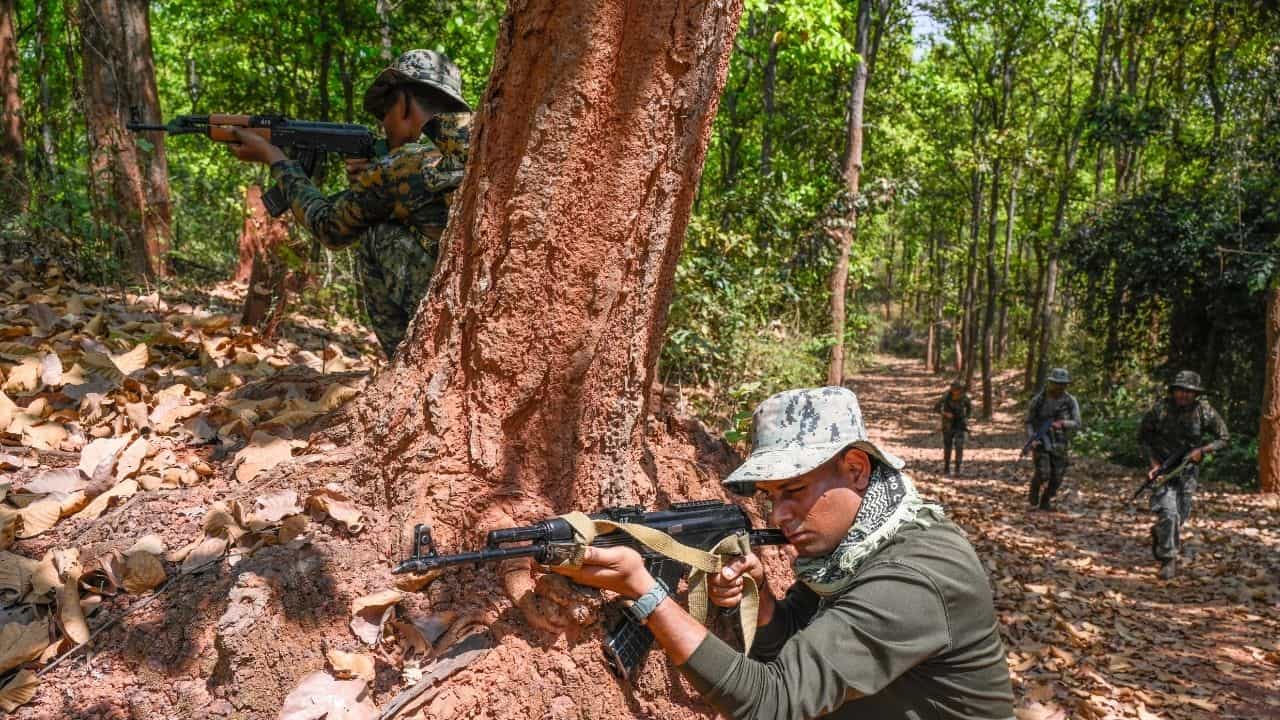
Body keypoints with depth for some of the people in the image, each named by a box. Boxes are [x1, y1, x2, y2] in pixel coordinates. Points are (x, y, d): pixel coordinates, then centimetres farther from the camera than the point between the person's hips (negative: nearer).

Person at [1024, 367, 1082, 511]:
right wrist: (1032, 440, -15)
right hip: (1041, 442, -2)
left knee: (1057, 478, 1)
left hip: (1059, 444, 3)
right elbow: (1029, 422, 0)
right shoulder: (1039, 399, -8)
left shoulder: (1070, 401, -4)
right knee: (1043, 473, -16)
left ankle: (1045, 502, 24)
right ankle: (1034, 498, 12)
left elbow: (1077, 424, -8)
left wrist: (1062, 423, -28)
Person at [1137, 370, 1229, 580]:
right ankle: (1168, 559, -7)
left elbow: (1223, 438, 2)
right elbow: (1142, 437, -2)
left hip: (1188, 469, 3)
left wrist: (1202, 451, -15)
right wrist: (1154, 462, -11)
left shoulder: (1205, 411, -10)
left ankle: (1159, 533, 43)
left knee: (1181, 515, 12)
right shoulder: (1160, 409, -14)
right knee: (1168, 513, -15)